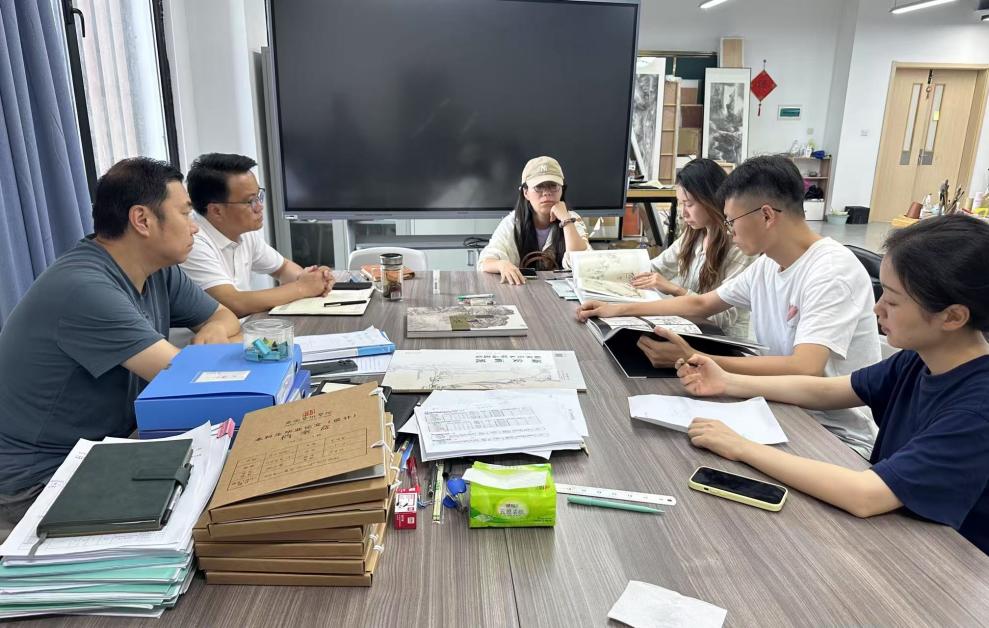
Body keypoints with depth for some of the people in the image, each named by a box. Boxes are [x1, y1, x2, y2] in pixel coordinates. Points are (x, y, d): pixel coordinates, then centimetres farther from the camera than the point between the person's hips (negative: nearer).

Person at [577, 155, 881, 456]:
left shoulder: (831, 272, -23)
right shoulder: (767, 264, 2)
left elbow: (805, 370, -34)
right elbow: (700, 304, 14)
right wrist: (619, 309, 11)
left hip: (838, 437, -7)